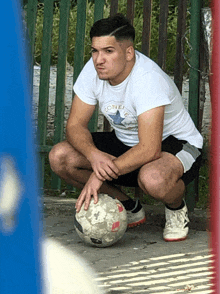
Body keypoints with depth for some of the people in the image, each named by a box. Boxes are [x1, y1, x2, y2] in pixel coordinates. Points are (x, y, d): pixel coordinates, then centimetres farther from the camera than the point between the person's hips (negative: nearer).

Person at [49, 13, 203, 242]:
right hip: (126, 143, 7)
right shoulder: (93, 70, -12)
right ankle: (129, 209, 6)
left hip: (176, 144, -7)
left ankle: (176, 208, -3)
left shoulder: (148, 79, -31)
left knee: (152, 178, -42)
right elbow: (75, 125, -8)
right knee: (59, 157, -13)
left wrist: (99, 176, -34)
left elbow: (150, 150, -37)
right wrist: (94, 155, -30)